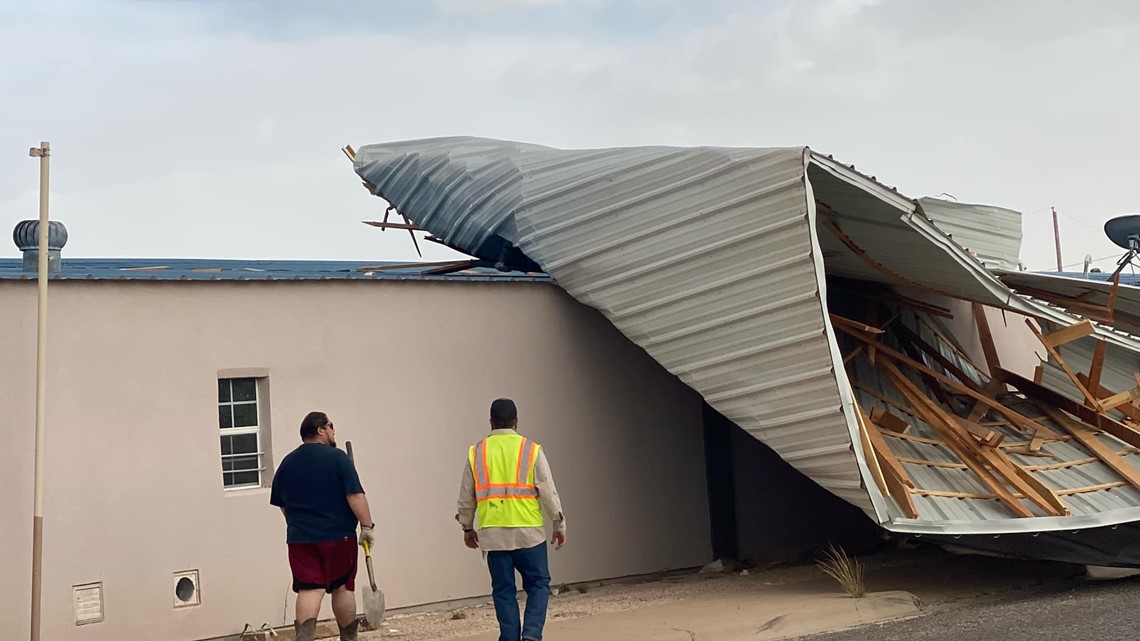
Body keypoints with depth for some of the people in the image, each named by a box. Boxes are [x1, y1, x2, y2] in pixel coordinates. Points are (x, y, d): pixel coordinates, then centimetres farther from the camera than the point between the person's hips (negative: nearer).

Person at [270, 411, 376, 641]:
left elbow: (282, 504, 16)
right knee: (343, 588, 8)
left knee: (310, 589, -1)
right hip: (338, 536, -3)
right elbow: (355, 496, -15)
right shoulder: (337, 457, -9)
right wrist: (367, 526, -10)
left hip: (300, 538, 4)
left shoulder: (287, 463, 8)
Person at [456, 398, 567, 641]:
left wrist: (467, 528, 24)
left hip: (493, 534, 2)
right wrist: (559, 525, 10)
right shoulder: (531, 450, -1)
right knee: (538, 584, 10)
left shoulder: (476, 453, 5)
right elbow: (548, 492, -1)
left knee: (504, 590, 9)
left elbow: (466, 497, 10)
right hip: (528, 531, -2)